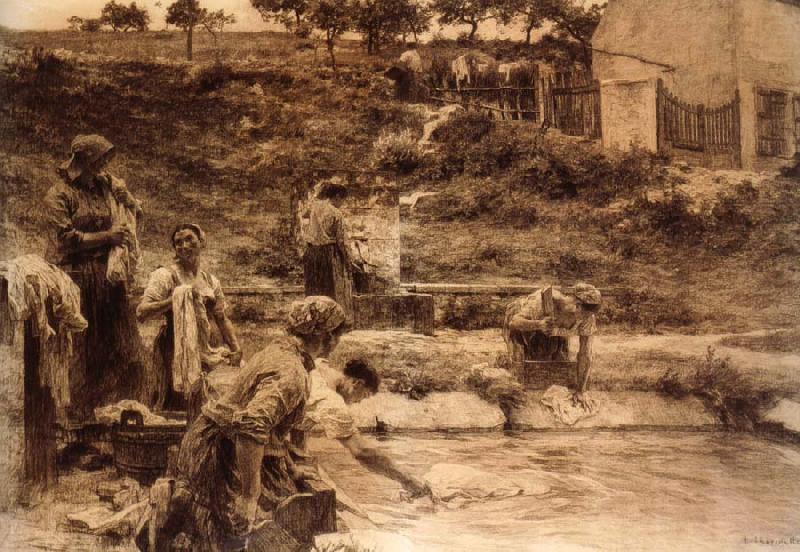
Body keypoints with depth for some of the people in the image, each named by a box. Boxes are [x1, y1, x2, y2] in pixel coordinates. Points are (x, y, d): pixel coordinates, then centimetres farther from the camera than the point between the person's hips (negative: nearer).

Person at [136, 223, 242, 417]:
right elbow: (141, 312, -14)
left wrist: (236, 348, 3)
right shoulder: (165, 275, -2)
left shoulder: (210, 280, 15)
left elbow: (223, 318, 16)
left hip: (209, 354, 5)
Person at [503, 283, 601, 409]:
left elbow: (585, 355, -25)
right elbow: (514, 322, -43)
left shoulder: (587, 319, -32)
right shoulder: (546, 300, -44)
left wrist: (580, 391, -24)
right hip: (521, 322, -4)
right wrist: (538, 324, -64)